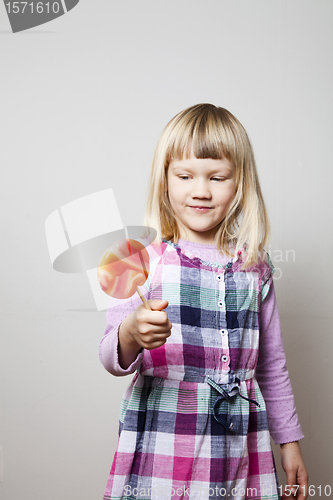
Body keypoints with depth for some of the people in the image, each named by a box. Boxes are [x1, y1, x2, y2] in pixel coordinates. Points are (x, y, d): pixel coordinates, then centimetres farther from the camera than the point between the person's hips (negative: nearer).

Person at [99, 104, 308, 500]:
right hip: (160, 447, -2)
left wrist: (290, 440, 14)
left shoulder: (254, 268, 3)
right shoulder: (144, 260, -7)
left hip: (240, 449, 3)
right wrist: (130, 337, -34)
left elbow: (272, 364, 12)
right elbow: (111, 358, -12)